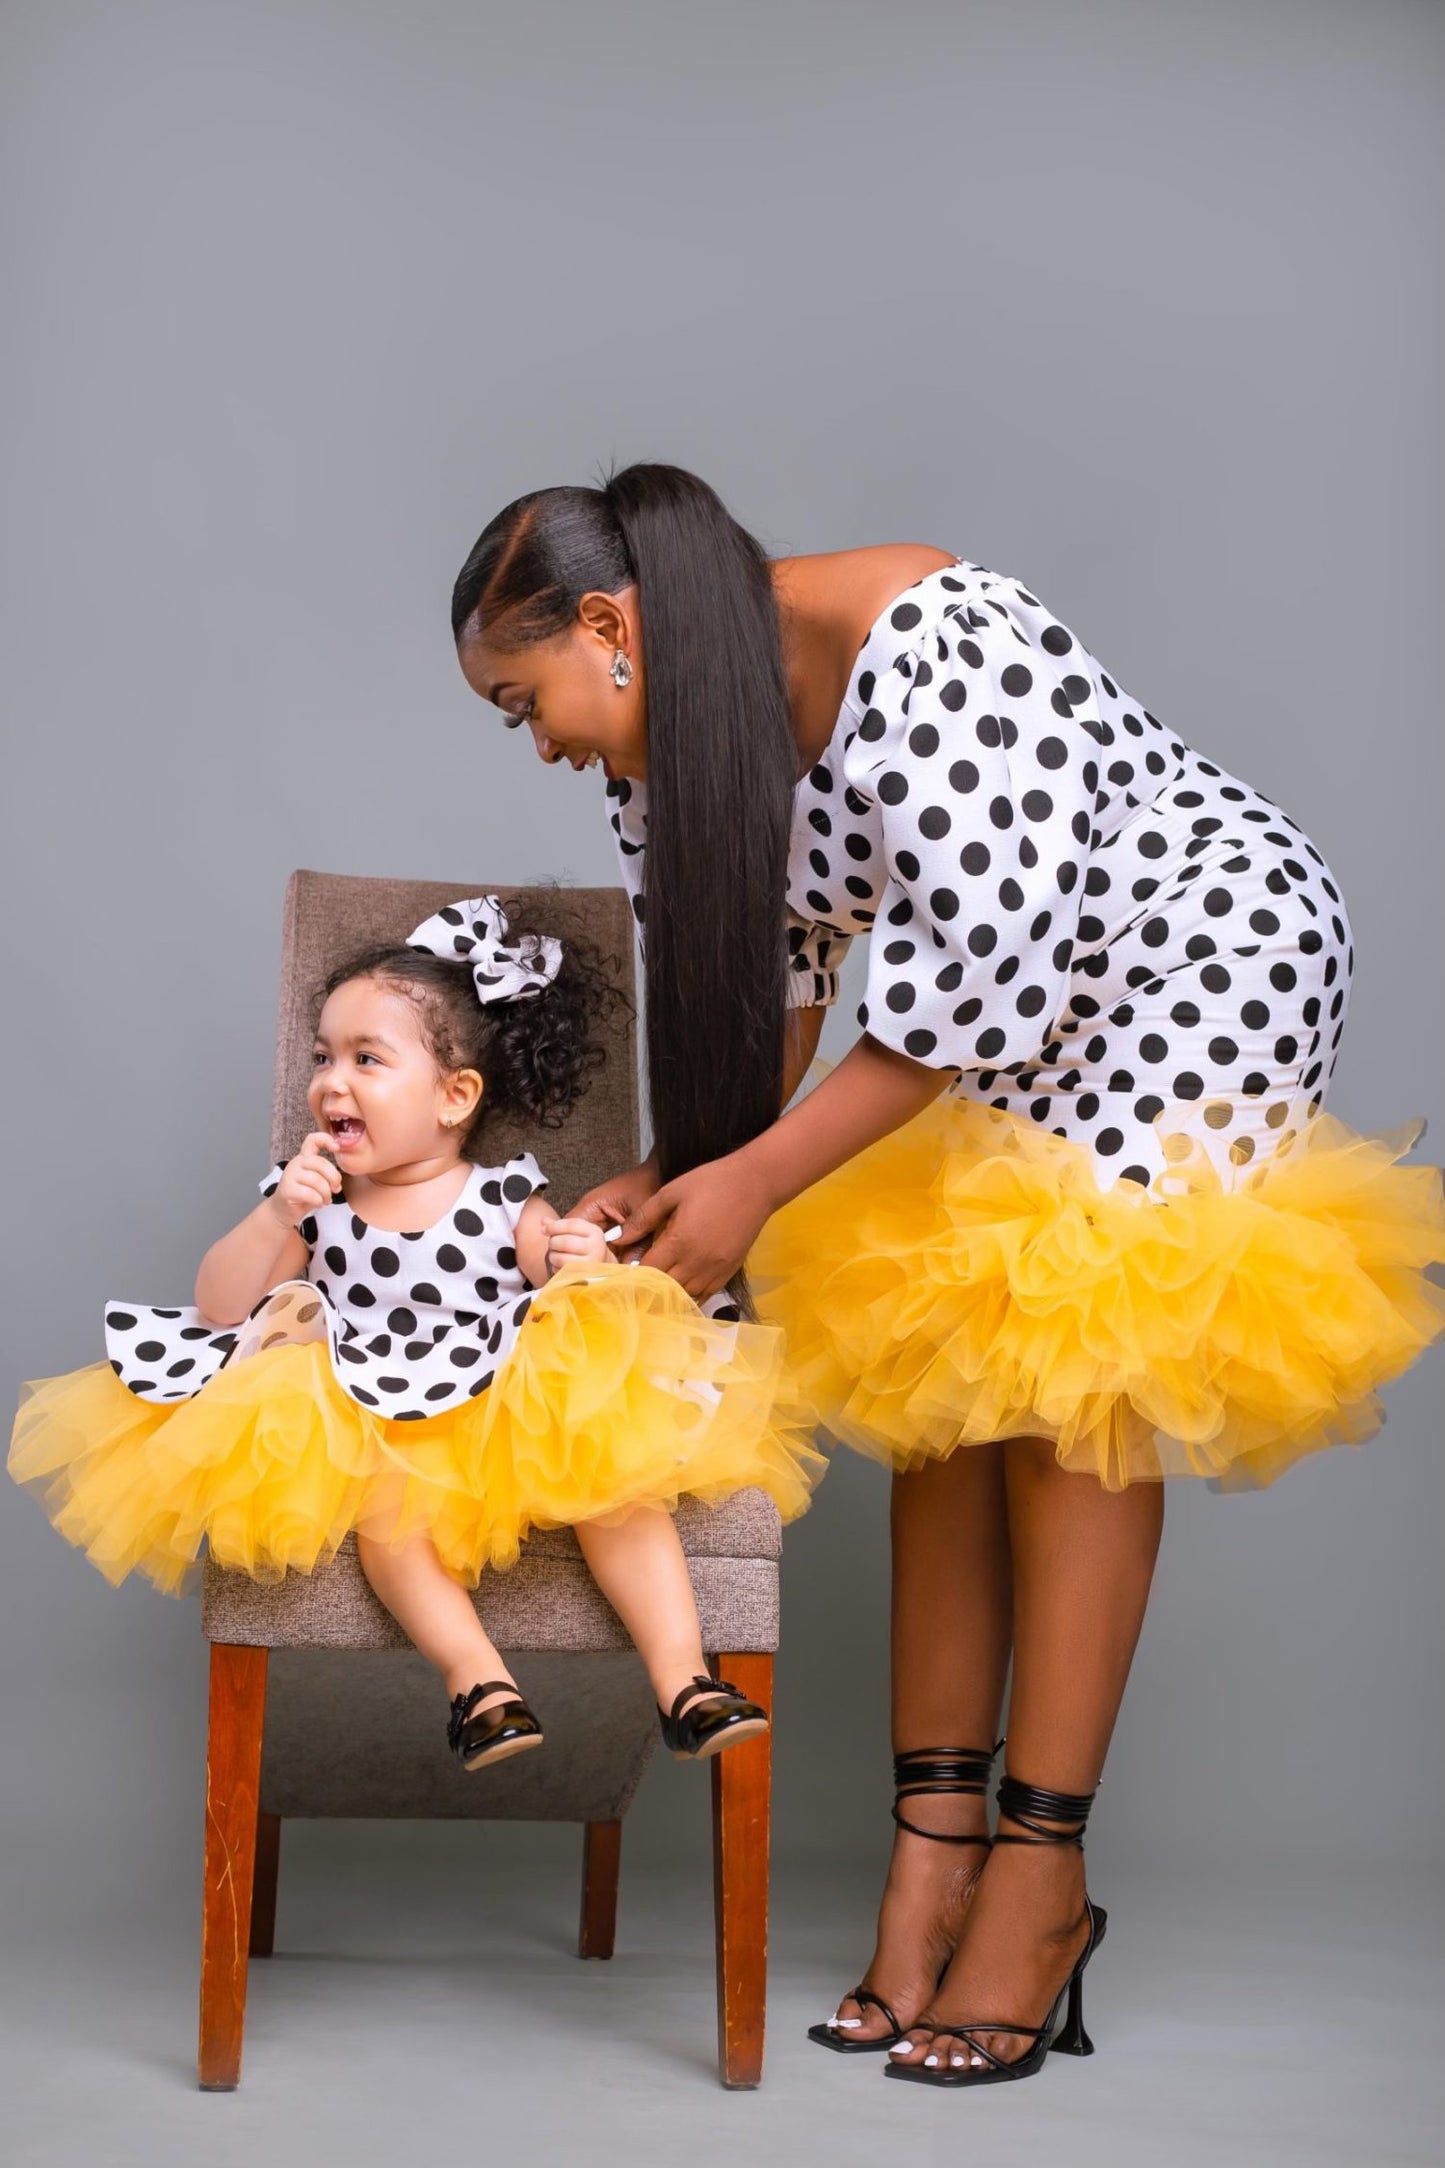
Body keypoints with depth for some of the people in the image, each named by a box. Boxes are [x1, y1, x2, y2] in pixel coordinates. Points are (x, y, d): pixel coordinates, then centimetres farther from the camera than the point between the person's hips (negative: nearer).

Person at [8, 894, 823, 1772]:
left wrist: (591, 1266, -21)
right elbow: (218, 1310, 3)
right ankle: (478, 1677, -37)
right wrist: (276, 1215, -11)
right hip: (372, 1436, 1)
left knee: (620, 1478, -26)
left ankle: (682, 1677, -27)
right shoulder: (314, 1200, 8)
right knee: (382, 1505, -33)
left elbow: (580, 1294, 3)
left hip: (518, 1415, 0)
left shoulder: (506, 1200, 3)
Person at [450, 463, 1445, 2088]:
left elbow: (978, 976, -32)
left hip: (1200, 954, -8)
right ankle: (935, 1842, 2)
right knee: (935, 1373, -1)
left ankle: (1043, 1881, -6)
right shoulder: (667, 746, -4)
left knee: (1075, 1378, -12)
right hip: (1005, 1011, 8)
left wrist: (753, 1184, -28)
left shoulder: (921, 645, -31)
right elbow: (761, 985, 6)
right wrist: (665, 1182, -8)